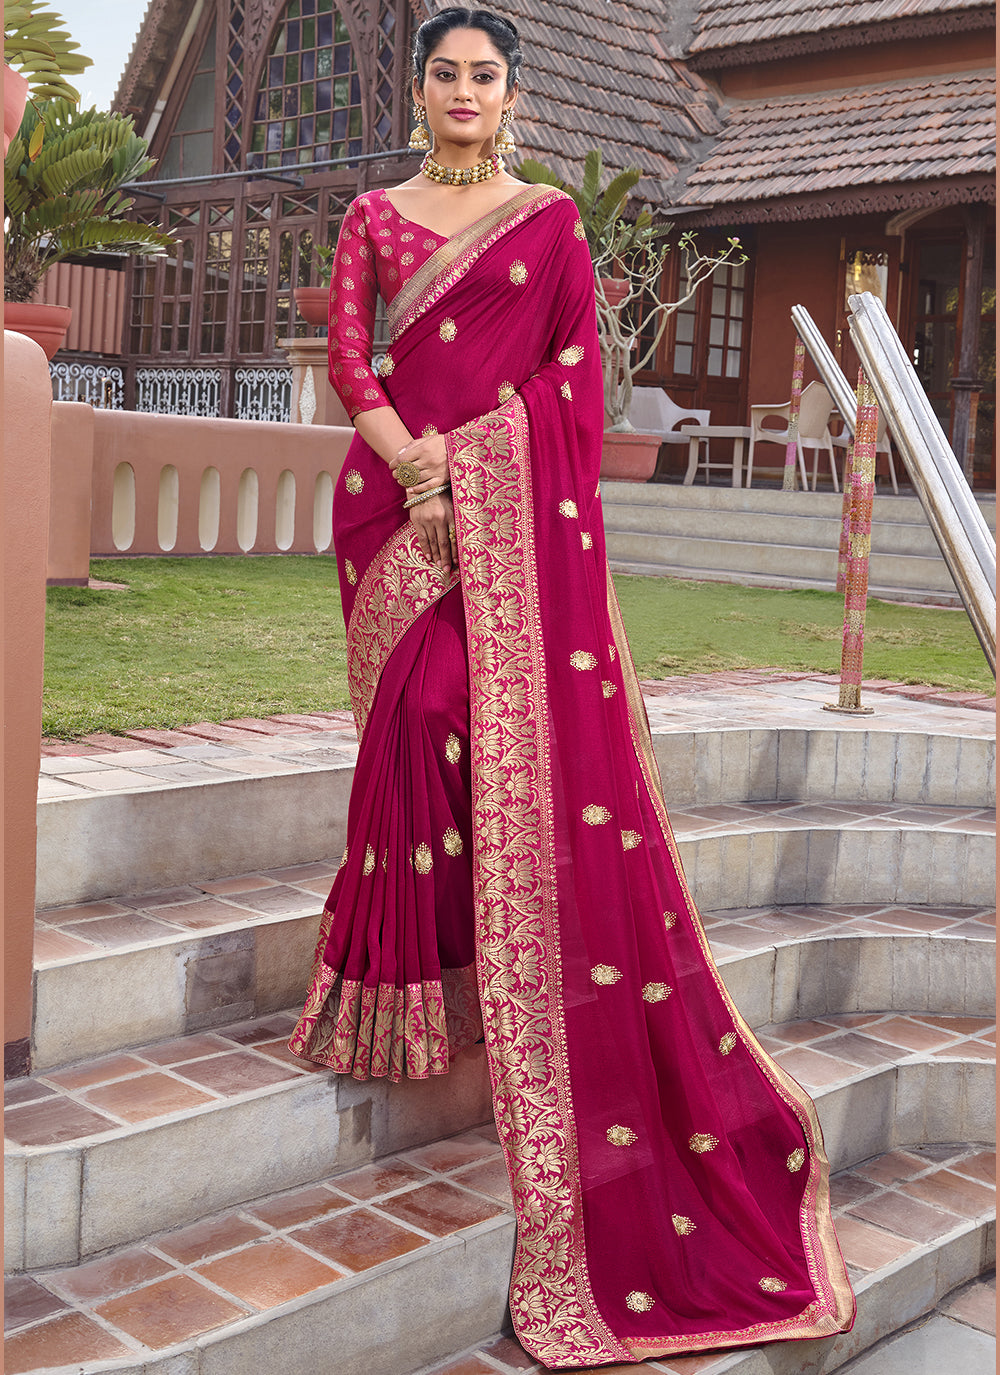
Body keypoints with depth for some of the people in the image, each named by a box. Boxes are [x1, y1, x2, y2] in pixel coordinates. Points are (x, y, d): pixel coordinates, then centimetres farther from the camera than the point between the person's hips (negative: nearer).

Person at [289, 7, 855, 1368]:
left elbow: (576, 374, 5)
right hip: (398, 492, 2)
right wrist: (414, 460, -12)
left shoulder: (550, 220, 11)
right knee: (418, 713, -4)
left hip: (514, 499, -1)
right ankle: (408, 980, 10)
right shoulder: (375, 216, 15)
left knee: (530, 726, -8)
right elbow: (348, 358, 4)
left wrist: (554, 513, -5)